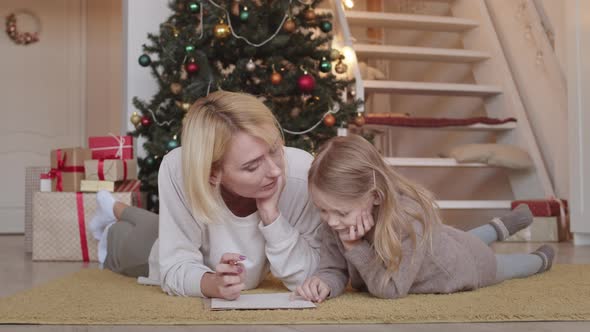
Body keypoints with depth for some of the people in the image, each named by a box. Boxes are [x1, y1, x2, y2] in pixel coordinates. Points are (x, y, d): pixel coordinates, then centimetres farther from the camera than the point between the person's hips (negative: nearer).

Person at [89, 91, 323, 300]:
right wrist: (213, 283, -56)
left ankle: (116, 211, 64)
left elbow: (309, 278, -38)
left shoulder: (302, 172, -43)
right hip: (171, 250, -3)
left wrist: (271, 213, -50)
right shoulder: (178, 170, -43)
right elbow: (178, 268, -35)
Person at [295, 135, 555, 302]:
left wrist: (354, 247, -47)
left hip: (467, 263, -4)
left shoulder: (407, 218, -48)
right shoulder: (339, 218, -31)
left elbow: (391, 289, -41)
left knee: (497, 266, 30)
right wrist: (324, 283, -46)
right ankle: (500, 228, 58)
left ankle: (540, 260, 60)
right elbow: (333, 269, -24)